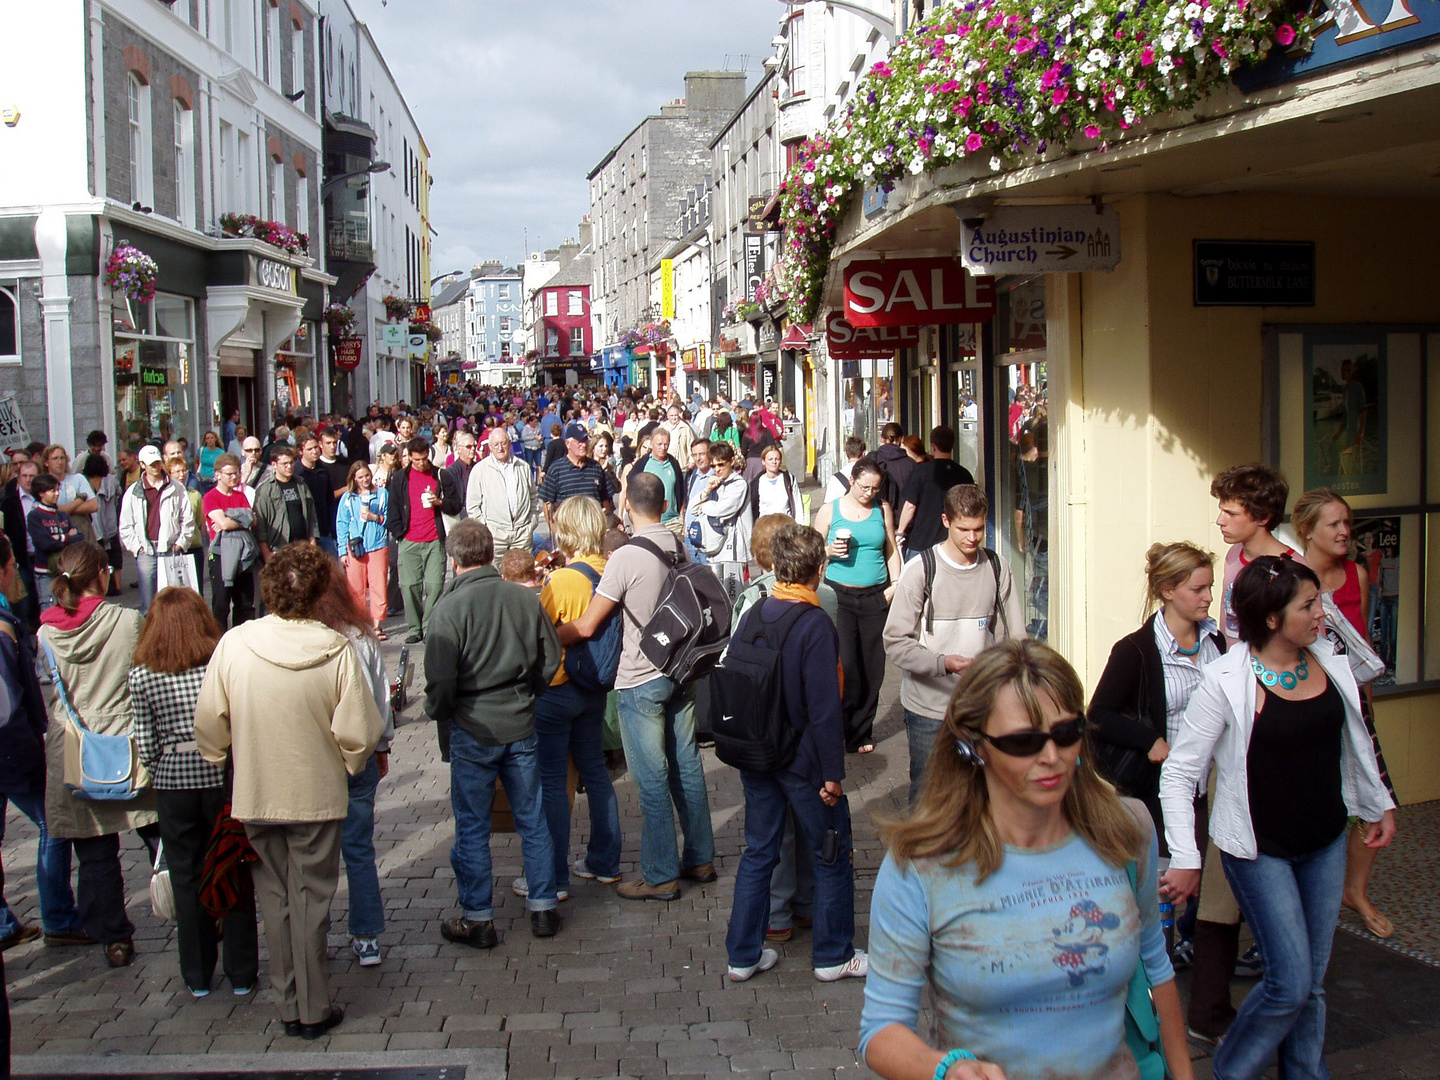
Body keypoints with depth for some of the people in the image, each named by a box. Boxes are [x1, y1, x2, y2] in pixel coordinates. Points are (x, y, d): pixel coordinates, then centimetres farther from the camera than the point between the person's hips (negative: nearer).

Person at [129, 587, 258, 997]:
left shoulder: (141, 676, -6)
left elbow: (145, 745, -4)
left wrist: (160, 776, 13)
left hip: (172, 783, 1)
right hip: (222, 778, -1)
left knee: (187, 879, 13)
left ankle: (197, 976, 24)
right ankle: (241, 974, 19)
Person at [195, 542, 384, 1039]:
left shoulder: (233, 645, -12)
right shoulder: (336, 650, -18)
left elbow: (208, 724, -6)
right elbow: (358, 732, -17)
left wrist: (221, 762, 15)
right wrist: (353, 763, 5)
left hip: (254, 795, 2)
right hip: (318, 794, -2)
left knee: (274, 898, 16)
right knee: (311, 898, 11)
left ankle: (288, 1005, 25)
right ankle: (314, 1010, 19)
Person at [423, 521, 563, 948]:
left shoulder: (450, 608, -15)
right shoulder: (525, 598, -3)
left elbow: (440, 680, -15)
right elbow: (551, 659, 5)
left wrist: (437, 713, 5)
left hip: (473, 729, -4)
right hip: (521, 725, 4)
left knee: (472, 828, 9)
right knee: (532, 820, 14)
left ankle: (477, 919, 17)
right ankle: (543, 907, 23)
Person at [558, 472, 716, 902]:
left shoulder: (626, 558, -19)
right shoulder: (680, 548, 2)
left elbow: (586, 627, -16)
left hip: (640, 683, -7)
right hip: (682, 673, 7)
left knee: (652, 780, 1)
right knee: (687, 768, 15)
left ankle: (660, 876, 10)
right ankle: (700, 859, 26)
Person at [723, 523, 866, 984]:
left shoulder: (753, 615, 0)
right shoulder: (815, 625, -19)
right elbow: (824, 708, -20)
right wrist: (833, 773, -14)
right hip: (804, 759, -6)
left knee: (758, 852, 16)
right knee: (831, 859, 10)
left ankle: (743, 954, 21)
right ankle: (833, 956, 20)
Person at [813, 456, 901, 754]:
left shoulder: (882, 509, 9)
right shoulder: (830, 510, 3)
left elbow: (892, 549, 16)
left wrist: (895, 583, 4)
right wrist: (830, 550, -12)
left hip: (875, 596, 2)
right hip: (839, 595, -2)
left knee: (872, 667, 4)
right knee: (845, 665, -10)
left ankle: (860, 732, 16)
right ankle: (842, 729, 5)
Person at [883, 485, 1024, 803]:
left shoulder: (998, 568, 4)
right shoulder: (920, 570, -7)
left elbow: (1013, 639, 7)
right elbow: (895, 642, -9)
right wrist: (943, 663, -23)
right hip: (929, 708, -2)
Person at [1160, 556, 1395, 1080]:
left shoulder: (1330, 662, -1)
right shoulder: (1226, 682, -19)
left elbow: (1354, 742, 17)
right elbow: (1179, 772, -16)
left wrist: (1377, 803, 24)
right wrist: (1185, 858, -18)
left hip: (1325, 843, 5)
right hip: (1260, 849, -5)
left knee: (1312, 982, 12)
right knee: (1290, 982, -6)